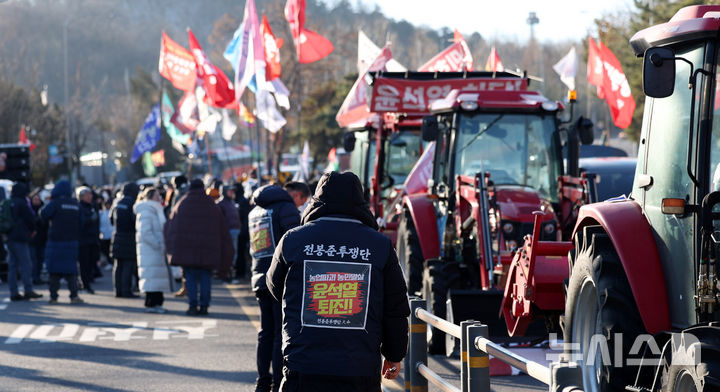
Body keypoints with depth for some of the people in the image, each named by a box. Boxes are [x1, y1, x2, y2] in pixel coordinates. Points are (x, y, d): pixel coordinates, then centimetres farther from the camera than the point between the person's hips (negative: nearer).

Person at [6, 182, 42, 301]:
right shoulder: (21, 203, -12)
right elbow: (30, 218, -10)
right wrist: (32, 230, 9)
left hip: (9, 238, 7)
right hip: (20, 238, -7)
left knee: (12, 265, 8)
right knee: (26, 264, -4)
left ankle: (13, 292, 7)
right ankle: (28, 290, -6)